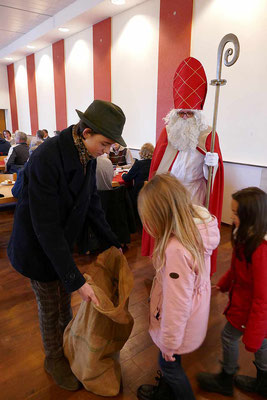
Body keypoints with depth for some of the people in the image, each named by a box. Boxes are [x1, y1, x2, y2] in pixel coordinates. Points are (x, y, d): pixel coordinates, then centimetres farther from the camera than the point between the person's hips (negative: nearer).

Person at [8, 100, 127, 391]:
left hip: (63, 241, 6)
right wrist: (76, 279, -30)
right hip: (38, 246, -6)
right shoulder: (46, 159, -33)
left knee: (65, 298, 24)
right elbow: (46, 227, -32)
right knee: (50, 307, 15)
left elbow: (91, 204, 2)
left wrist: (112, 243, 2)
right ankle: (54, 359, 42)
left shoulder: (87, 158, -9)